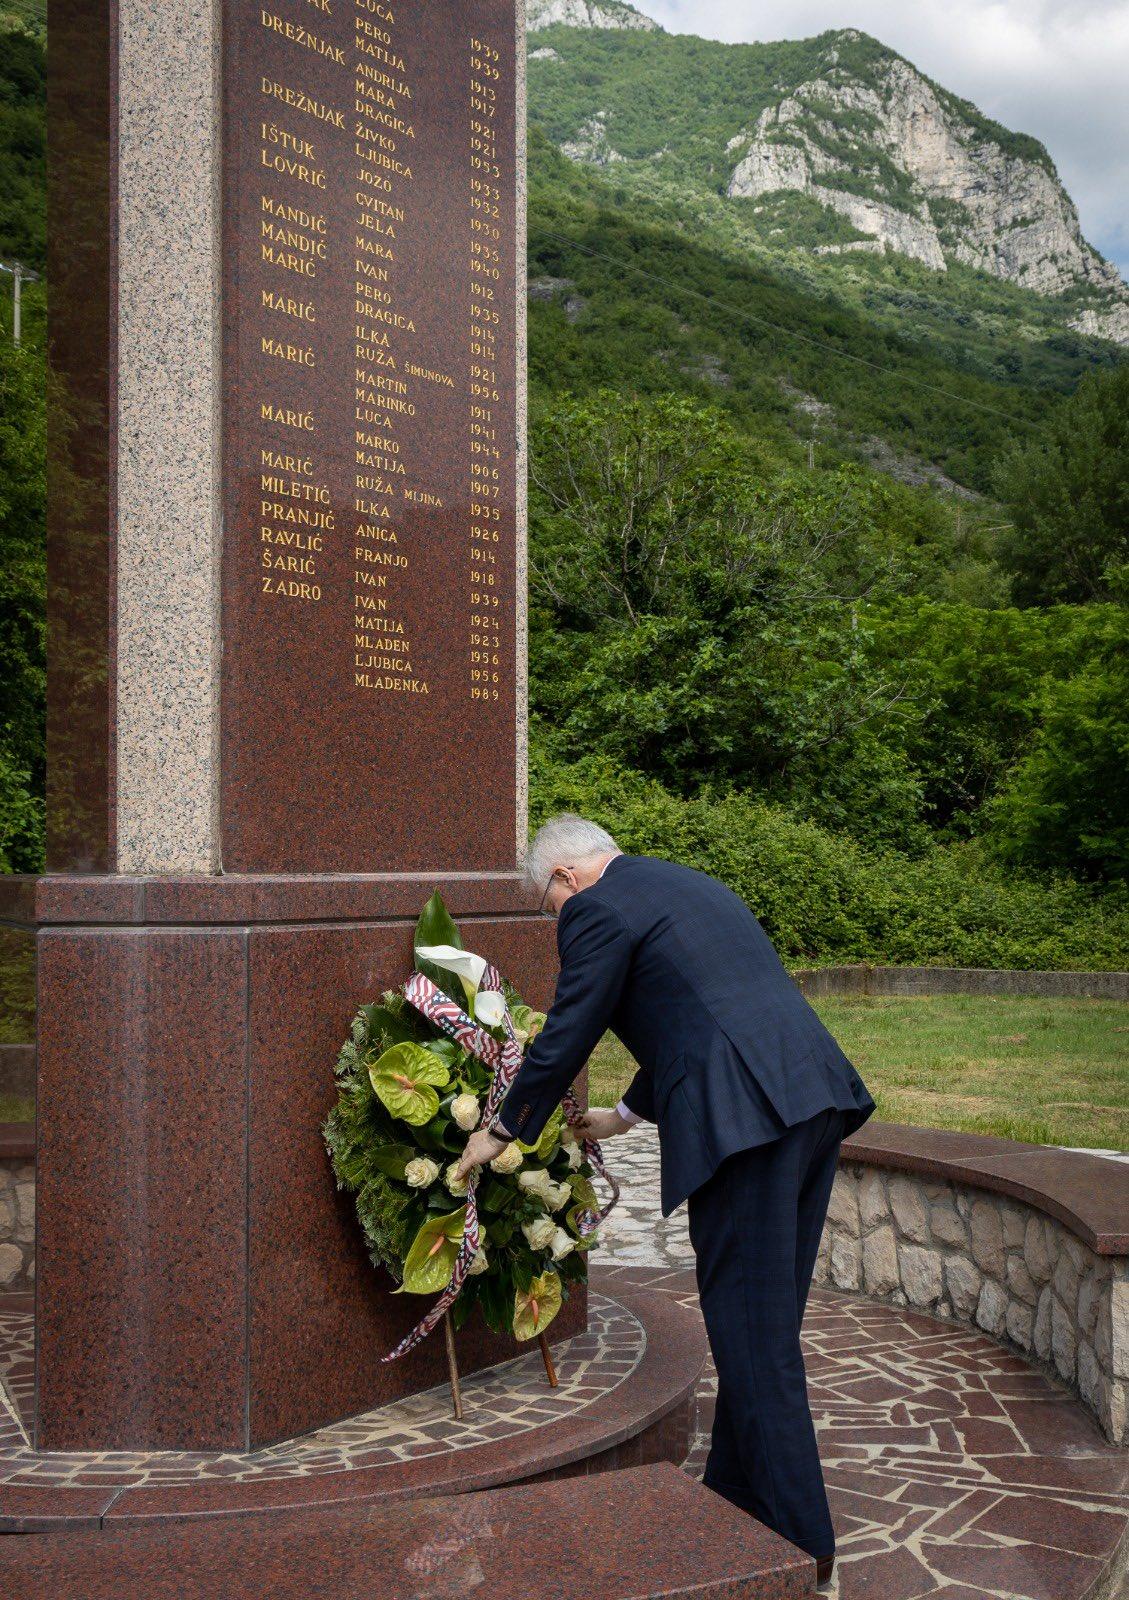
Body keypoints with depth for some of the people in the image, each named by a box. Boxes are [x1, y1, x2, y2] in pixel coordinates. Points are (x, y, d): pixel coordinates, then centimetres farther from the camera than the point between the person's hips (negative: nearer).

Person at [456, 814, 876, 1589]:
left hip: (744, 1115, -9)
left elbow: (566, 1036, 2)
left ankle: (798, 1538, 6)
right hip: (815, 1093, 9)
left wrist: (502, 1132, 17)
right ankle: (738, 1494, 30)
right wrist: (626, 1115, 42)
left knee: (754, 1334, 0)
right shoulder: (695, 886, 26)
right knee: (764, 1319, 18)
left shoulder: (598, 909, 0)